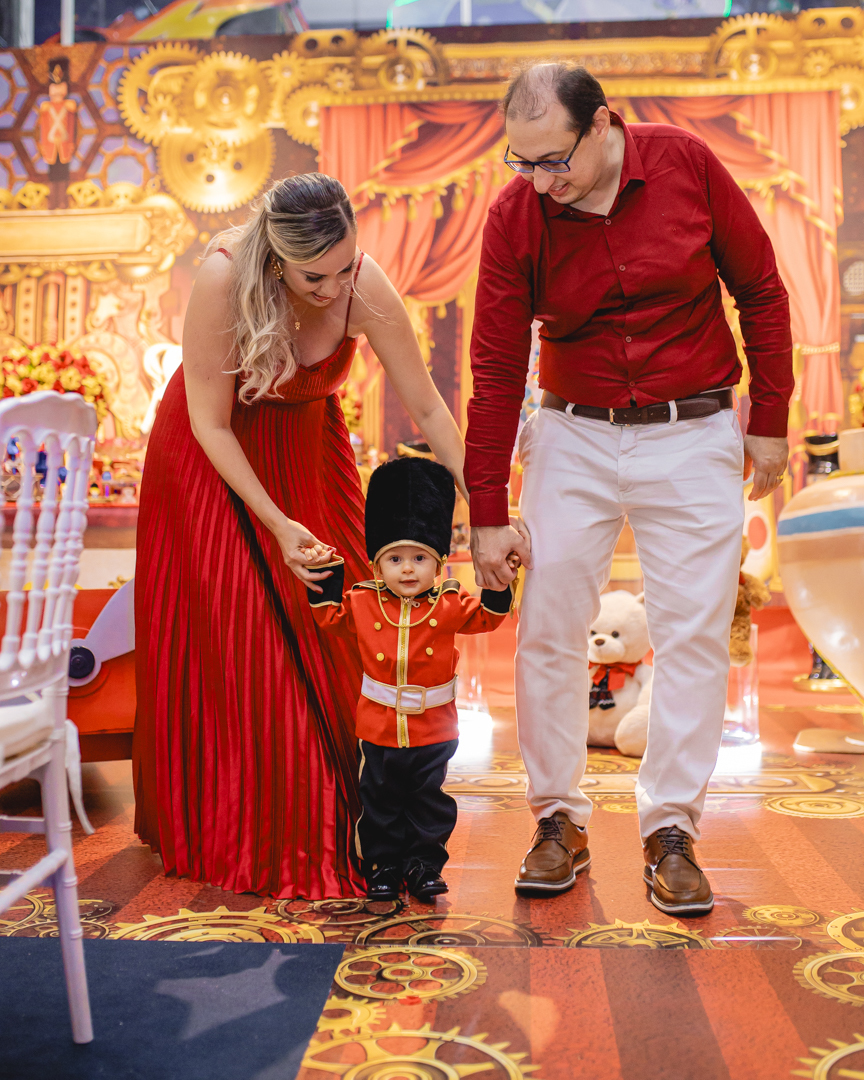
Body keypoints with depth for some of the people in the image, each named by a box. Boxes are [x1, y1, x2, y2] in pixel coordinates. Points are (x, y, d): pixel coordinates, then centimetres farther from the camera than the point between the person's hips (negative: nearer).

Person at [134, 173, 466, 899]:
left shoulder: (364, 287, -26)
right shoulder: (223, 278, -31)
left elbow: (427, 408, -19)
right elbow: (209, 422, -23)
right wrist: (275, 523, -28)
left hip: (307, 451, 2)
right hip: (215, 458, -2)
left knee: (334, 632, -1)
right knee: (226, 642, -1)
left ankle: (329, 821, 17)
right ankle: (236, 832, 16)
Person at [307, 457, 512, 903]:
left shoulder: (449, 606, -4)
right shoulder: (363, 604, -2)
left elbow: (486, 617, 4)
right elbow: (330, 616, 8)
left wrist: (497, 584, -10)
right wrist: (325, 581, -4)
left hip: (433, 731, 0)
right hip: (379, 728, 1)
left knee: (429, 800, 11)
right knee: (379, 802, 11)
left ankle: (425, 864, 25)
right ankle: (383, 865, 25)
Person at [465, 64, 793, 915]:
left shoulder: (686, 163, -8)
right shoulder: (514, 216, -7)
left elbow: (761, 291, 2)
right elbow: (495, 368, -4)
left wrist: (769, 421, 2)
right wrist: (487, 512, -5)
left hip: (694, 436, 0)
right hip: (575, 437, 1)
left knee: (694, 635, -1)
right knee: (547, 631, -1)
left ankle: (671, 832, 12)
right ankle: (559, 821, 16)